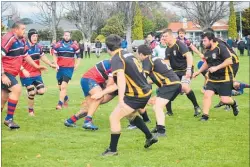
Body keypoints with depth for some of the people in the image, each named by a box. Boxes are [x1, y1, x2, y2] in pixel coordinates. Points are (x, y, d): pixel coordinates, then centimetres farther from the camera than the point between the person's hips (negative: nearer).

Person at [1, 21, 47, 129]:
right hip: (4, 72, -9)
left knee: (4, 97, 11)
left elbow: (25, 55, 24)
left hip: (11, 73, 9)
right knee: (17, 89, -22)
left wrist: (36, 66, 24)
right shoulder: (8, 39, -20)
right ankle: (9, 119, -15)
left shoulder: (22, 40, 7)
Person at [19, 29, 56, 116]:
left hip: (37, 73, 6)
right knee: (31, 93, -3)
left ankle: (32, 91, 30)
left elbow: (43, 57, 21)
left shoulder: (38, 47, 3)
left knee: (41, 91, -4)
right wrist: (23, 70, -36)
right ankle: (30, 110, 21)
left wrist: (51, 64, 19)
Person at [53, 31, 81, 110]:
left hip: (69, 68, -3)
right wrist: (56, 64, -4)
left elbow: (78, 56, 9)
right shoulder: (58, 45, 3)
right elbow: (55, 55, 9)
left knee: (63, 86, -15)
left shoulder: (74, 46, -1)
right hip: (60, 68, 3)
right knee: (60, 87, 12)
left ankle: (60, 103, -15)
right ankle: (66, 98, 40)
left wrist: (76, 65, 0)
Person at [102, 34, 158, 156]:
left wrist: (120, 100, -40)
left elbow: (121, 78, -32)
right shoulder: (127, 54, 9)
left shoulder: (116, 59, -17)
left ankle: (112, 150, 1)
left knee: (114, 118, -5)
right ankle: (150, 137, 40)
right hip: (145, 90, 9)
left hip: (136, 95, -9)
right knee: (130, 114, 31)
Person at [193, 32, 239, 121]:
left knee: (224, 100, -8)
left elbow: (229, 61, -23)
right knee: (207, 95, -10)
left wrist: (216, 68, -26)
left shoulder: (221, 48, -17)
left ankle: (234, 104, 27)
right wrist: (198, 72, 17)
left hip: (225, 78, -6)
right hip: (212, 79, 6)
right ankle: (205, 115, -2)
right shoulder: (207, 51, 6)